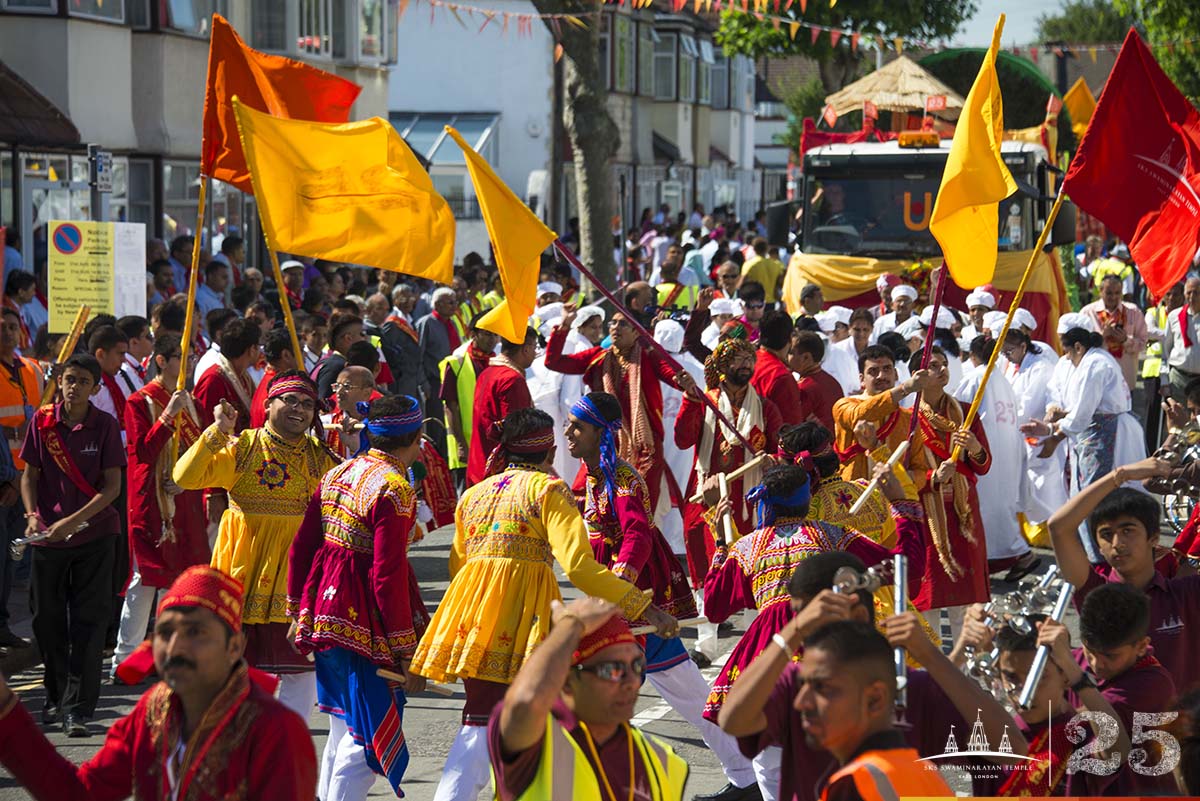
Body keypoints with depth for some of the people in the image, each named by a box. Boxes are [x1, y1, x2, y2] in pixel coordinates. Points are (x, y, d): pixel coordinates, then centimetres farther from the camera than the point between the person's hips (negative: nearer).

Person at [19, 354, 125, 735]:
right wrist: (32, 515, -10)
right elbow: (30, 474, 7)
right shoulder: (42, 421, 1)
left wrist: (73, 520, -16)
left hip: (94, 535, -2)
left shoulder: (105, 425, -5)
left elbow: (112, 486, -7)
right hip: (47, 535, 2)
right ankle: (56, 696, 28)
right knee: (48, 618, 10)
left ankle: (77, 709, -2)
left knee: (88, 622, -4)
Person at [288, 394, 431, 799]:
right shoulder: (394, 489, -16)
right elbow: (388, 577, -20)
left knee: (343, 729, 20)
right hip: (365, 624, -9)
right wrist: (407, 652, -15)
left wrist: (298, 613, 20)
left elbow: (301, 548, 11)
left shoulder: (337, 474, 9)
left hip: (324, 611, 9)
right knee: (370, 736, -3)